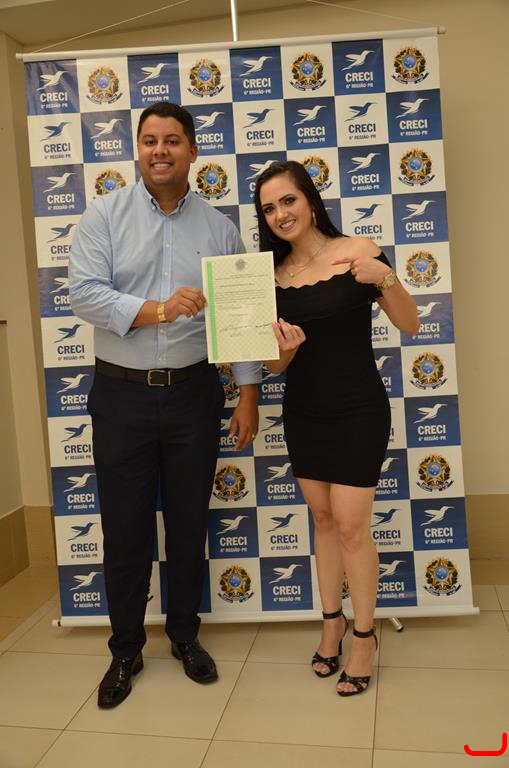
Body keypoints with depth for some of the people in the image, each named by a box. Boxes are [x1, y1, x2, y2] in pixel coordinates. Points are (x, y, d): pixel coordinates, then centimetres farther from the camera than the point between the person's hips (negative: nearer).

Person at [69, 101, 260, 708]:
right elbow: (83, 292, -11)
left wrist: (248, 396, 2)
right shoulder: (106, 215, 0)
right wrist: (156, 310, -25)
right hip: (122, 393, -1)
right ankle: (126, 650, 27)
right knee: (125, 527, 8)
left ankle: (185, 635, 33)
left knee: (189, 522, 12)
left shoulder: (217, 227, 5)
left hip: (192, 392, 2)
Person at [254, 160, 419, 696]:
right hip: (303, 413, 4)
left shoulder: (357, 252, -9)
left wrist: (386, 278, -25)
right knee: (322, 518, 14)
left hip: (357, 411, -4)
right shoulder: (272, 274, 2)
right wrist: (285, 348, -21)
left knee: (350, 525, -2)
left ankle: (364, 635, 19)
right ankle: (332, 620, 32)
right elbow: (274, 365, 2)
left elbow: (410, 325, -8)